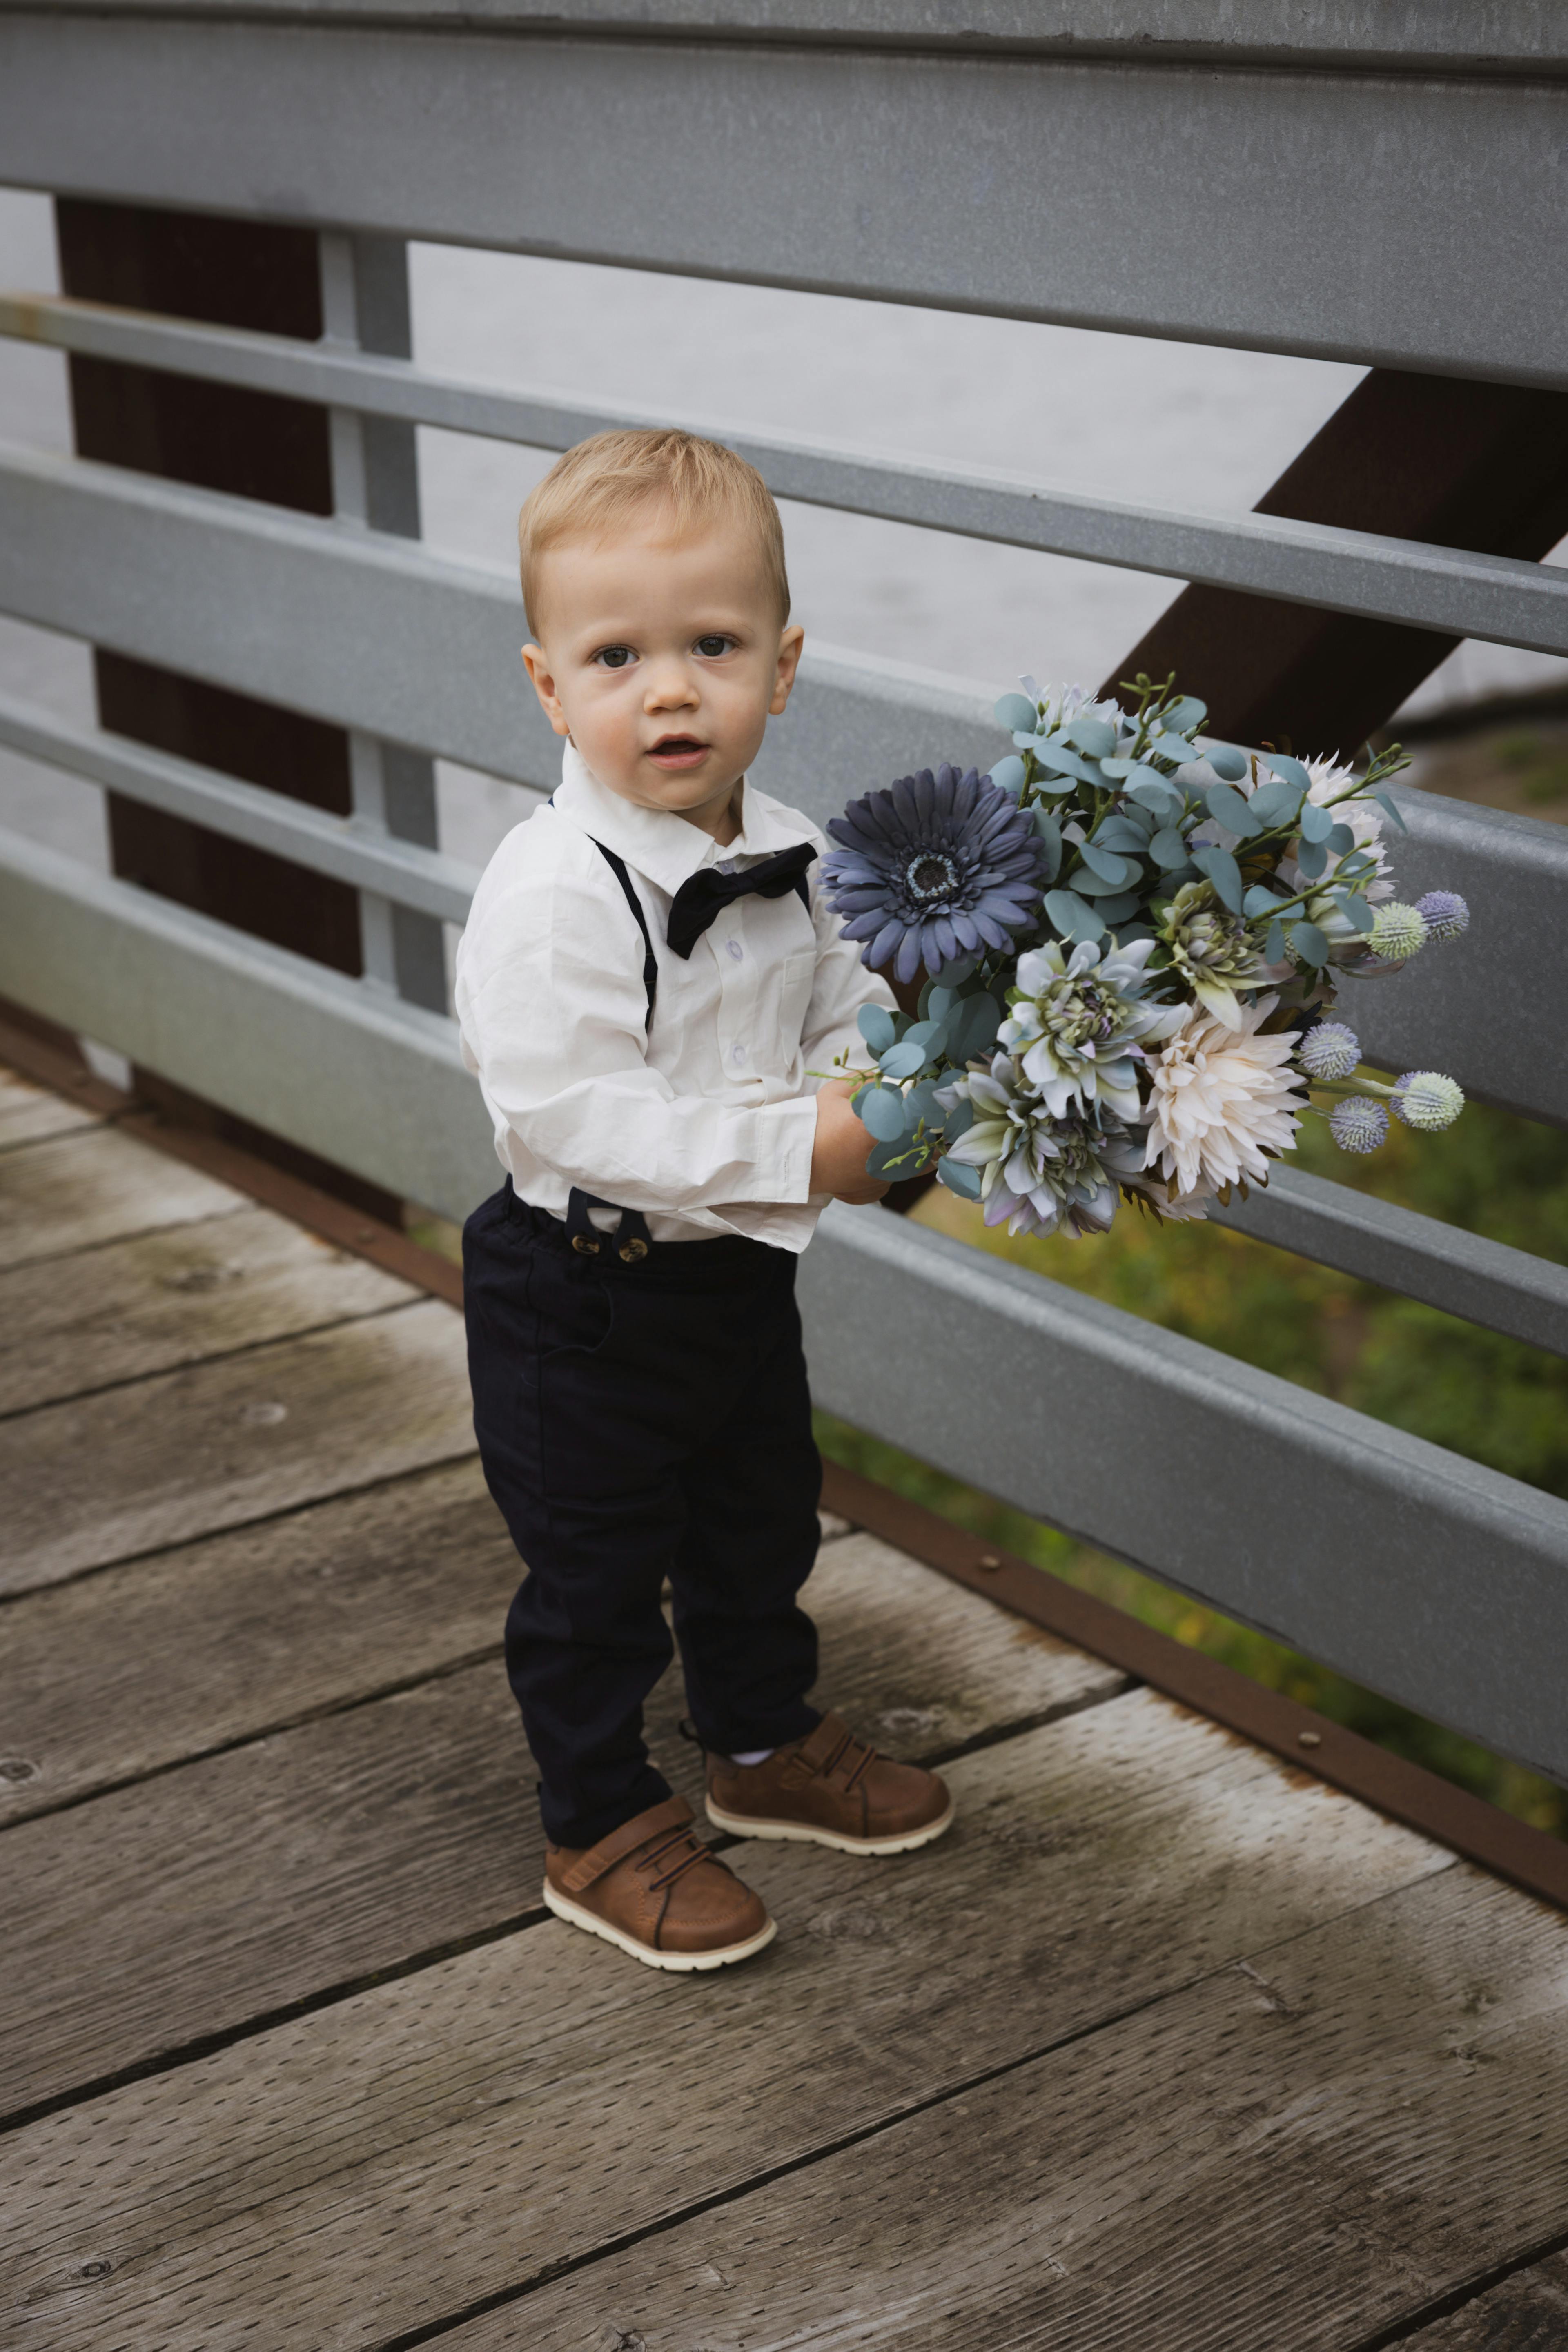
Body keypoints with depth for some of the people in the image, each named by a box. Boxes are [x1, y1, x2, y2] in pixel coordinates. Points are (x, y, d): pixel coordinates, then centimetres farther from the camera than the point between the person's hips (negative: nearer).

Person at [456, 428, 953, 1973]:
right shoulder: (550, 894, -27)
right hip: (582, 1297, -7)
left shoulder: (791, 860, -2)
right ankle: (600, 1827, 28)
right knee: (594, 1569, 8)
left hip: (741, 1268, 7)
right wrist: (789, 1149, -32)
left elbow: (841, 1021, 11)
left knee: (762, 1517, 24)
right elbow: (567, 1111, -31)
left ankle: (765, 1743, 48)